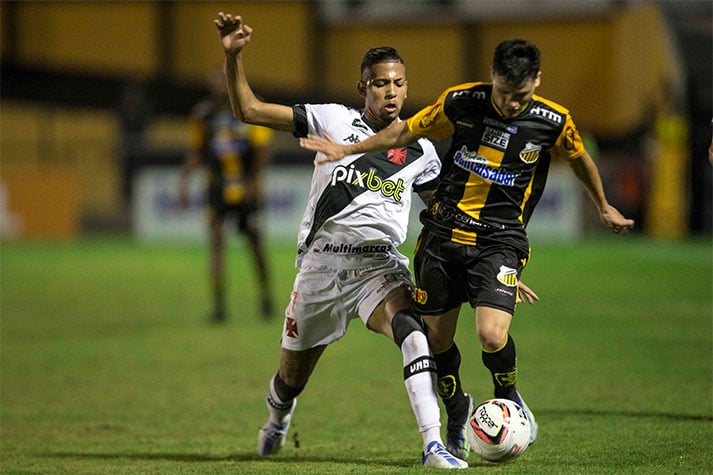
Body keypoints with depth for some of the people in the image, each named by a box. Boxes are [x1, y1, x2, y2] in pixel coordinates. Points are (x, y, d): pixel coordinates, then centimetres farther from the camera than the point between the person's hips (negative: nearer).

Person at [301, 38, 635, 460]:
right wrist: (348, 150, 13)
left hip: (499, 240, -2)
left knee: (492, 336, -21)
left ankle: (509, 399, 11)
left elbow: (580, 159, 14)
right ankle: (458, 413, 34)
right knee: (436, 337, 7)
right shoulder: (460, 102, -7)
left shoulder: (554, 122, -7)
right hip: (443, 233, 2)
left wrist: (604, 208, 28)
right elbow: (407, 132, 9)